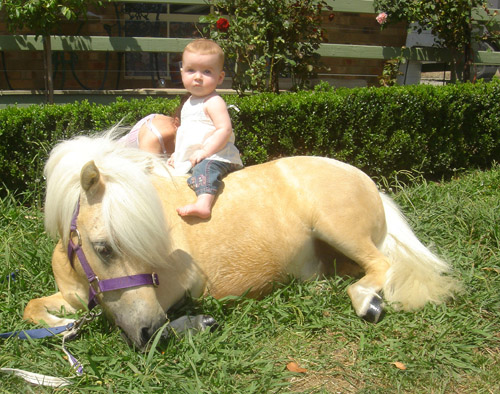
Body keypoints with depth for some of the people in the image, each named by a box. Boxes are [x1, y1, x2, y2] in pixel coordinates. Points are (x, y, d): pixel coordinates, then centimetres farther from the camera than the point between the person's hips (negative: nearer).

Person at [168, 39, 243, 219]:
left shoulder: (214, 102, -10)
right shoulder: (189, 103, 19)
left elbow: (225, 129, -22)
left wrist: (205, 152, -27)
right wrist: (177, 154, 23)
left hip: (215, 158, -10)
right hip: (189, 161, 11)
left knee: (205, 168, -39)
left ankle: (203, 204, -58)